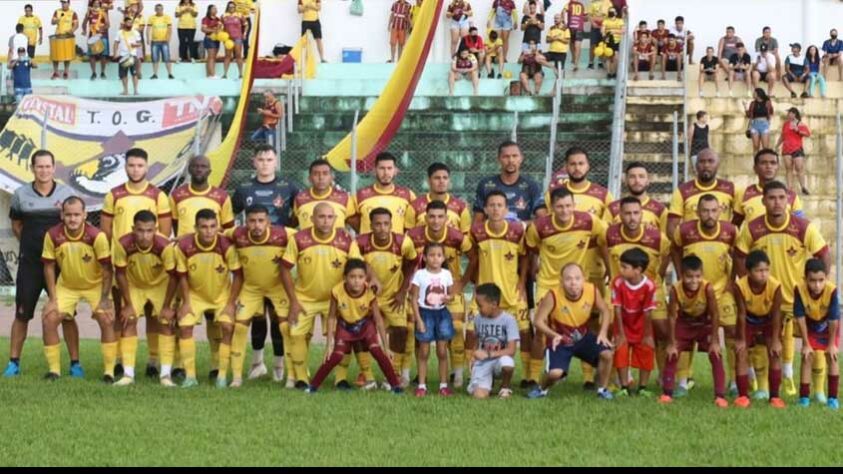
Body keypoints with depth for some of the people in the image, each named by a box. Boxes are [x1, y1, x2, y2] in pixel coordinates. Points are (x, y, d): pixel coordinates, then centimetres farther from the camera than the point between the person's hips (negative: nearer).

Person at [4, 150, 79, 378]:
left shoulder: (66, 194, 0)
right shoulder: (21, 195, 2)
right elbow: (16, 225, 15)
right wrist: (30, 244, 7)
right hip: (29, 263, 1)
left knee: (66, 315, 1)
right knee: (22, 314, 3)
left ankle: (75, 364, 8)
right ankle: (14, 363, 12)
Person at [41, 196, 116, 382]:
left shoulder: (97, 236, -27)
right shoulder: (53, 235, -21)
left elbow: (106, 268, -18)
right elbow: (49, 267, -9)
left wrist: (104, 299, -18)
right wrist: (52, 299, -10)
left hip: (96, 285, -2)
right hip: (66, 285, 2)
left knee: (107, 320, -17)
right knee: (49, 320, -9)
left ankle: (109, 371, -5)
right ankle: (54, 370, 6)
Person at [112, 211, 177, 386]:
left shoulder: (165, 246, -36)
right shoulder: (123, 244, -33)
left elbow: (173, 276, -21)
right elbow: (120, 274, -17)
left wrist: (166, 306, -16)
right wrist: (128, 305, -14)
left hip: (160, 285, -1)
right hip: (134, 285, 1)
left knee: (166, 322, -9)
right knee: (128, 322, -9)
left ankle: (166, 374, -5)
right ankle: (128, 374, -4)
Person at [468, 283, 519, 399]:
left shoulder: (508, 320, -11)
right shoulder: (478, 319, 2)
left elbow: (511, 350, -15)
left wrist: (488, 354, -19)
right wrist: (474, 356, -1)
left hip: (500, 359, -2)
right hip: (482, 363, 2)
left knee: (507, 362, -41)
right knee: (479, 395, -24)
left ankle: (505, 388, -7)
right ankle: (488, 383, 16)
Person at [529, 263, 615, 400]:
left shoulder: (592, 291, -18)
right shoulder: (553, 296, -27)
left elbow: (605, 311, 1)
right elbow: (539, 321, -19)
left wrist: (603, 332, -13)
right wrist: (553, 335, -35)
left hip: (583, 337, 3)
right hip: (560, 341, -3)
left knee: (606, 354, -18)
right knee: (555, 373, -24)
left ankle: (603, 389, 7)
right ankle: (542, 389, 12)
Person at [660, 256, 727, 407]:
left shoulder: (707, 288, -34)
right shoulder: (676, 289, -29)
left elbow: (715, 315, -22)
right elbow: (672, 316, -19)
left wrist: (714, 341, -18)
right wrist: (672, 343, -15)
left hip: (705, 324, -1)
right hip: (684, 323, 1)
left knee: (716, 356, -10)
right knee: (672, 354, -2)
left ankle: (720, 396, -6)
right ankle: (667, 393, 9)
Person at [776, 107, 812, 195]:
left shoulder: (800, 124, 1)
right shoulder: (786, 124, 14)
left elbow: (808, 134, -9)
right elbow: (782, 136, 23)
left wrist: (798, 130, -18)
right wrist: (776, 146, 22)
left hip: (797, 149, -4)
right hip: (786, 149, 4)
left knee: (799, 168, -10)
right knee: (788, 168, 1)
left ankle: (804, 188, -9)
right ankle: (789, 188, 0)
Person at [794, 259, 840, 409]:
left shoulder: (832, 291, -38)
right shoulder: (800, 290, -34)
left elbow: (834, 320, -28)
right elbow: (800, 318, -24)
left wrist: (831, 344, -20)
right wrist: (806, 344, -18)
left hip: (829, 325, -1)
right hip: (811, 325, 1)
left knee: (831, 357, -6)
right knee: (808, 357, -5)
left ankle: (833, 397, 0)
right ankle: (804, 396, 0)